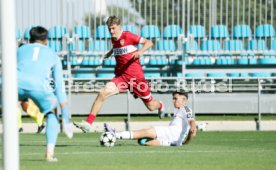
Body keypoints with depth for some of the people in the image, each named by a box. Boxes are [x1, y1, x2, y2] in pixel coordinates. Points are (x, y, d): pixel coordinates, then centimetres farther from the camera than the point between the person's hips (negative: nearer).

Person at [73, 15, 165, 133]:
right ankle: (88, 123, -23)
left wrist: (140, 51, -31)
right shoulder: (113, 39, 8)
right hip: (120, 77, 4)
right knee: (102, 94, -21)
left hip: (136, 76, -4)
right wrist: (110, 53, 21)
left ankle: (160, 106, 49)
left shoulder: (128, 36, -11)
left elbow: (149, 43, -15)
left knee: (151, 107, 9)